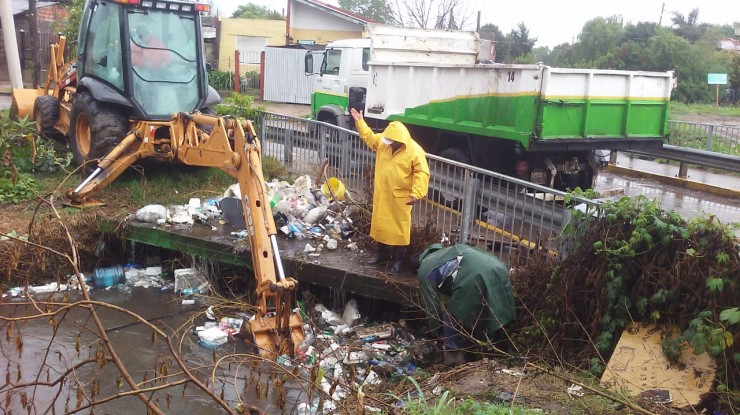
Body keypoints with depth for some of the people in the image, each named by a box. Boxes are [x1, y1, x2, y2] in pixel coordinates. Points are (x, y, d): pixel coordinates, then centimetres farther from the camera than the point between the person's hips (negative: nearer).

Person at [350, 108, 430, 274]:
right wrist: (360, 121, 13)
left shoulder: (415, 151, -17)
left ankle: (398, 260, 15)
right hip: (381, 194, 6)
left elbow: (422, 174, -17)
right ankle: (382, 253, 32)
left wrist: (416, 194, -26)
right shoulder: (383, 141, 0)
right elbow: (369, 137, 19)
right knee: (380, 224, 16)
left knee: (399, 228, 2)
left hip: (400, 197, -6)